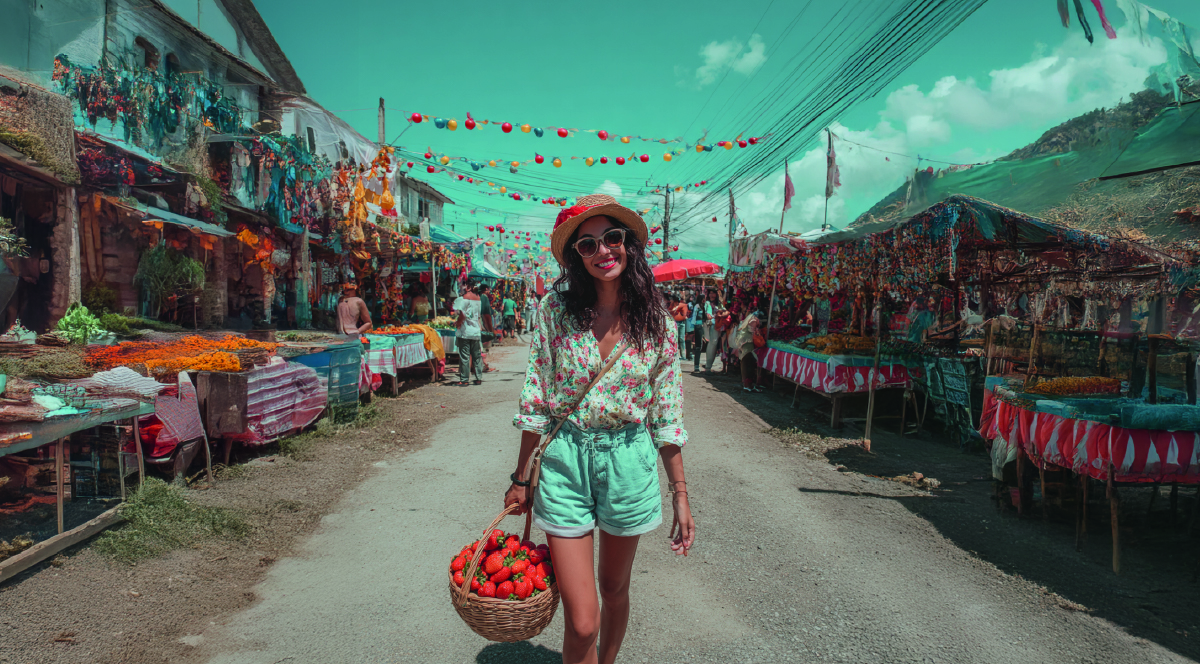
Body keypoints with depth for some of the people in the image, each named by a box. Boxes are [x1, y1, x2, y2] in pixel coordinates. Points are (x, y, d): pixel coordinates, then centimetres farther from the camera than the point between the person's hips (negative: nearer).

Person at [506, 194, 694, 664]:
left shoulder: (655, 320, -3)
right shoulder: (556, 308, -6)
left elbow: (667, 413, 1)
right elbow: (536, 399, -1)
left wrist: (680, 493, 1)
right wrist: (521, 478, 3)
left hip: (628, 463, 2)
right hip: (564, 460, -1)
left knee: (614, 590, 19)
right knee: (581, 621, -4)